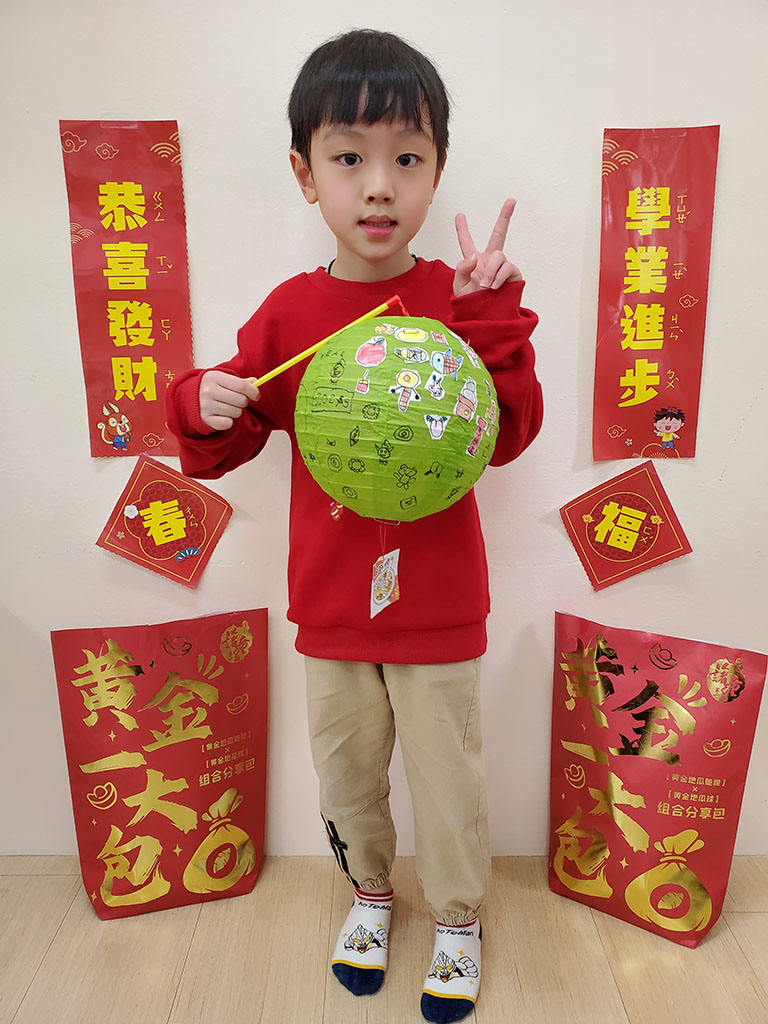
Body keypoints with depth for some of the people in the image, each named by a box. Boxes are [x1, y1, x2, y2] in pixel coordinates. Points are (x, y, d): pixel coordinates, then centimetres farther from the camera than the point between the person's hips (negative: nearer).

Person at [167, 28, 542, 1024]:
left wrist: (491, 313, -26)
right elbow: (223, 444, 3)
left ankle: (459, 917, 44)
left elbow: (510, 434, -17)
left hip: (436, 601, -2)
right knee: (345, 767, 22)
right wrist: (207, 408, -19)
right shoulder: (288, 312, -3)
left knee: (447, 772, 16)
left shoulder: (460, 298, -8)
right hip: (329, 602, 3)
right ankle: (370, 889, 51)